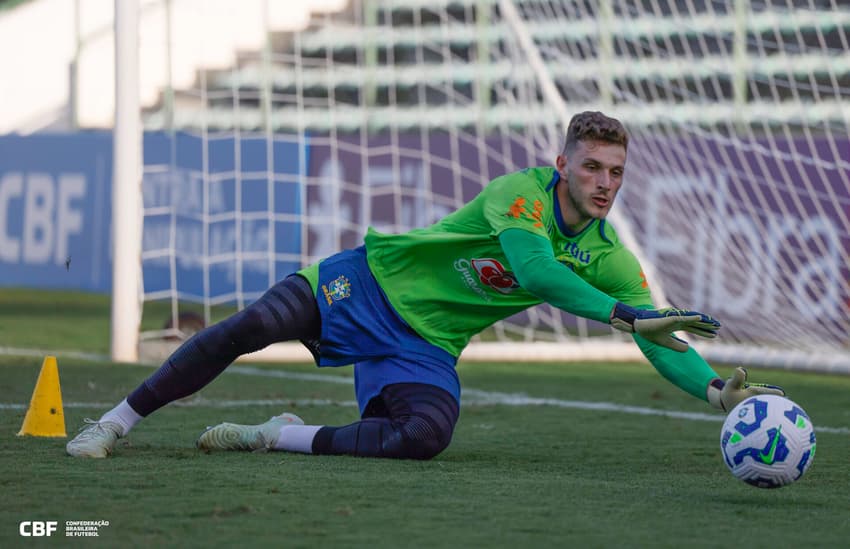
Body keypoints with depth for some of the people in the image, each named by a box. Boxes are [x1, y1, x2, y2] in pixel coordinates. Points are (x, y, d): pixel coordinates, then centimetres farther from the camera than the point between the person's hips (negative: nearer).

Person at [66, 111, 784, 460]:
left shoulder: (610, 261, -2)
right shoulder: (521, 192, -17)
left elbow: (661, 341, -4)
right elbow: (535, 269, -34)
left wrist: (715, 389, -23)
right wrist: (626, 316, -38)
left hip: (425, 347, 4)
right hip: (371, 284, -3)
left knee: (426, 436, -30)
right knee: (249, 328, -26)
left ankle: (279, 436, -10)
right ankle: (117, 422, -10)